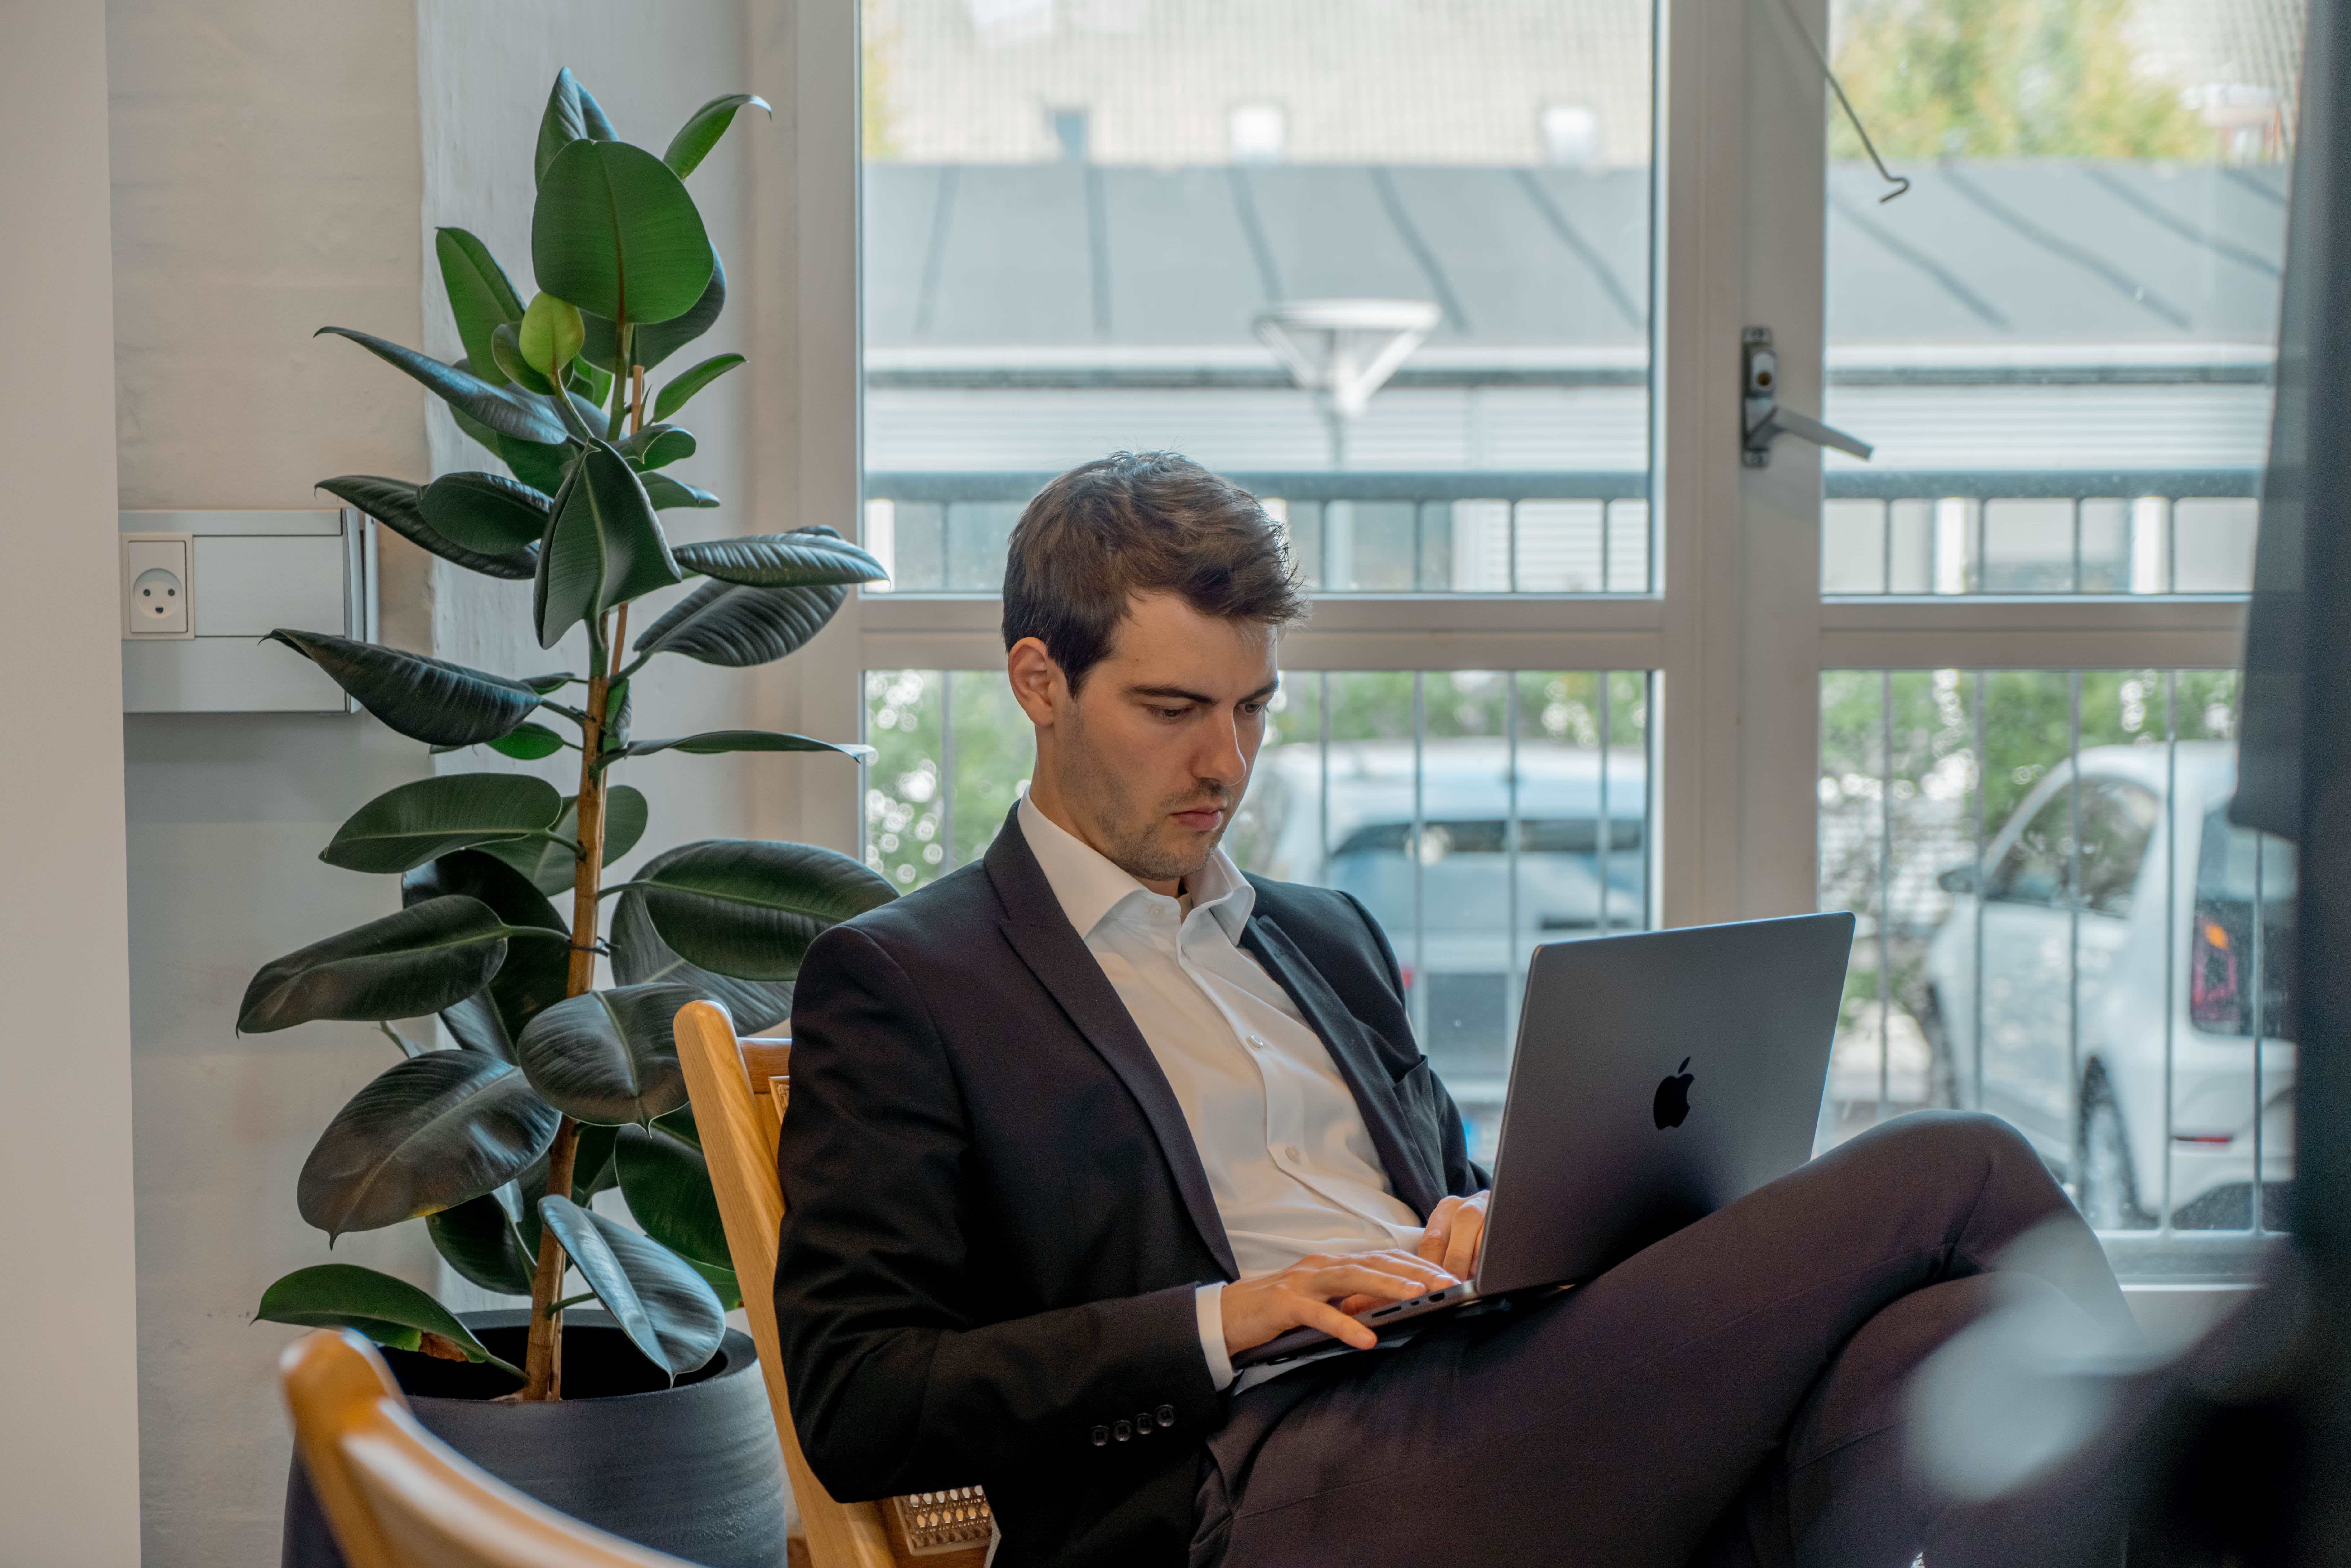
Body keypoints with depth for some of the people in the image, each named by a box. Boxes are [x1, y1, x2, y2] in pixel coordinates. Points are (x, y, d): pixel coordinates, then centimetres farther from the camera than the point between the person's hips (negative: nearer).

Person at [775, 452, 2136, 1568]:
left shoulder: (1327, 935, 30)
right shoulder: (899, 983, 8)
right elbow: (853, 1404, -1)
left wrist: (1491, 1221, 8)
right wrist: (1219, 1321, -13)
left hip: (1483, 1414, 7)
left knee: (1937, 1330, -29)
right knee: (1950, 1174, -16)